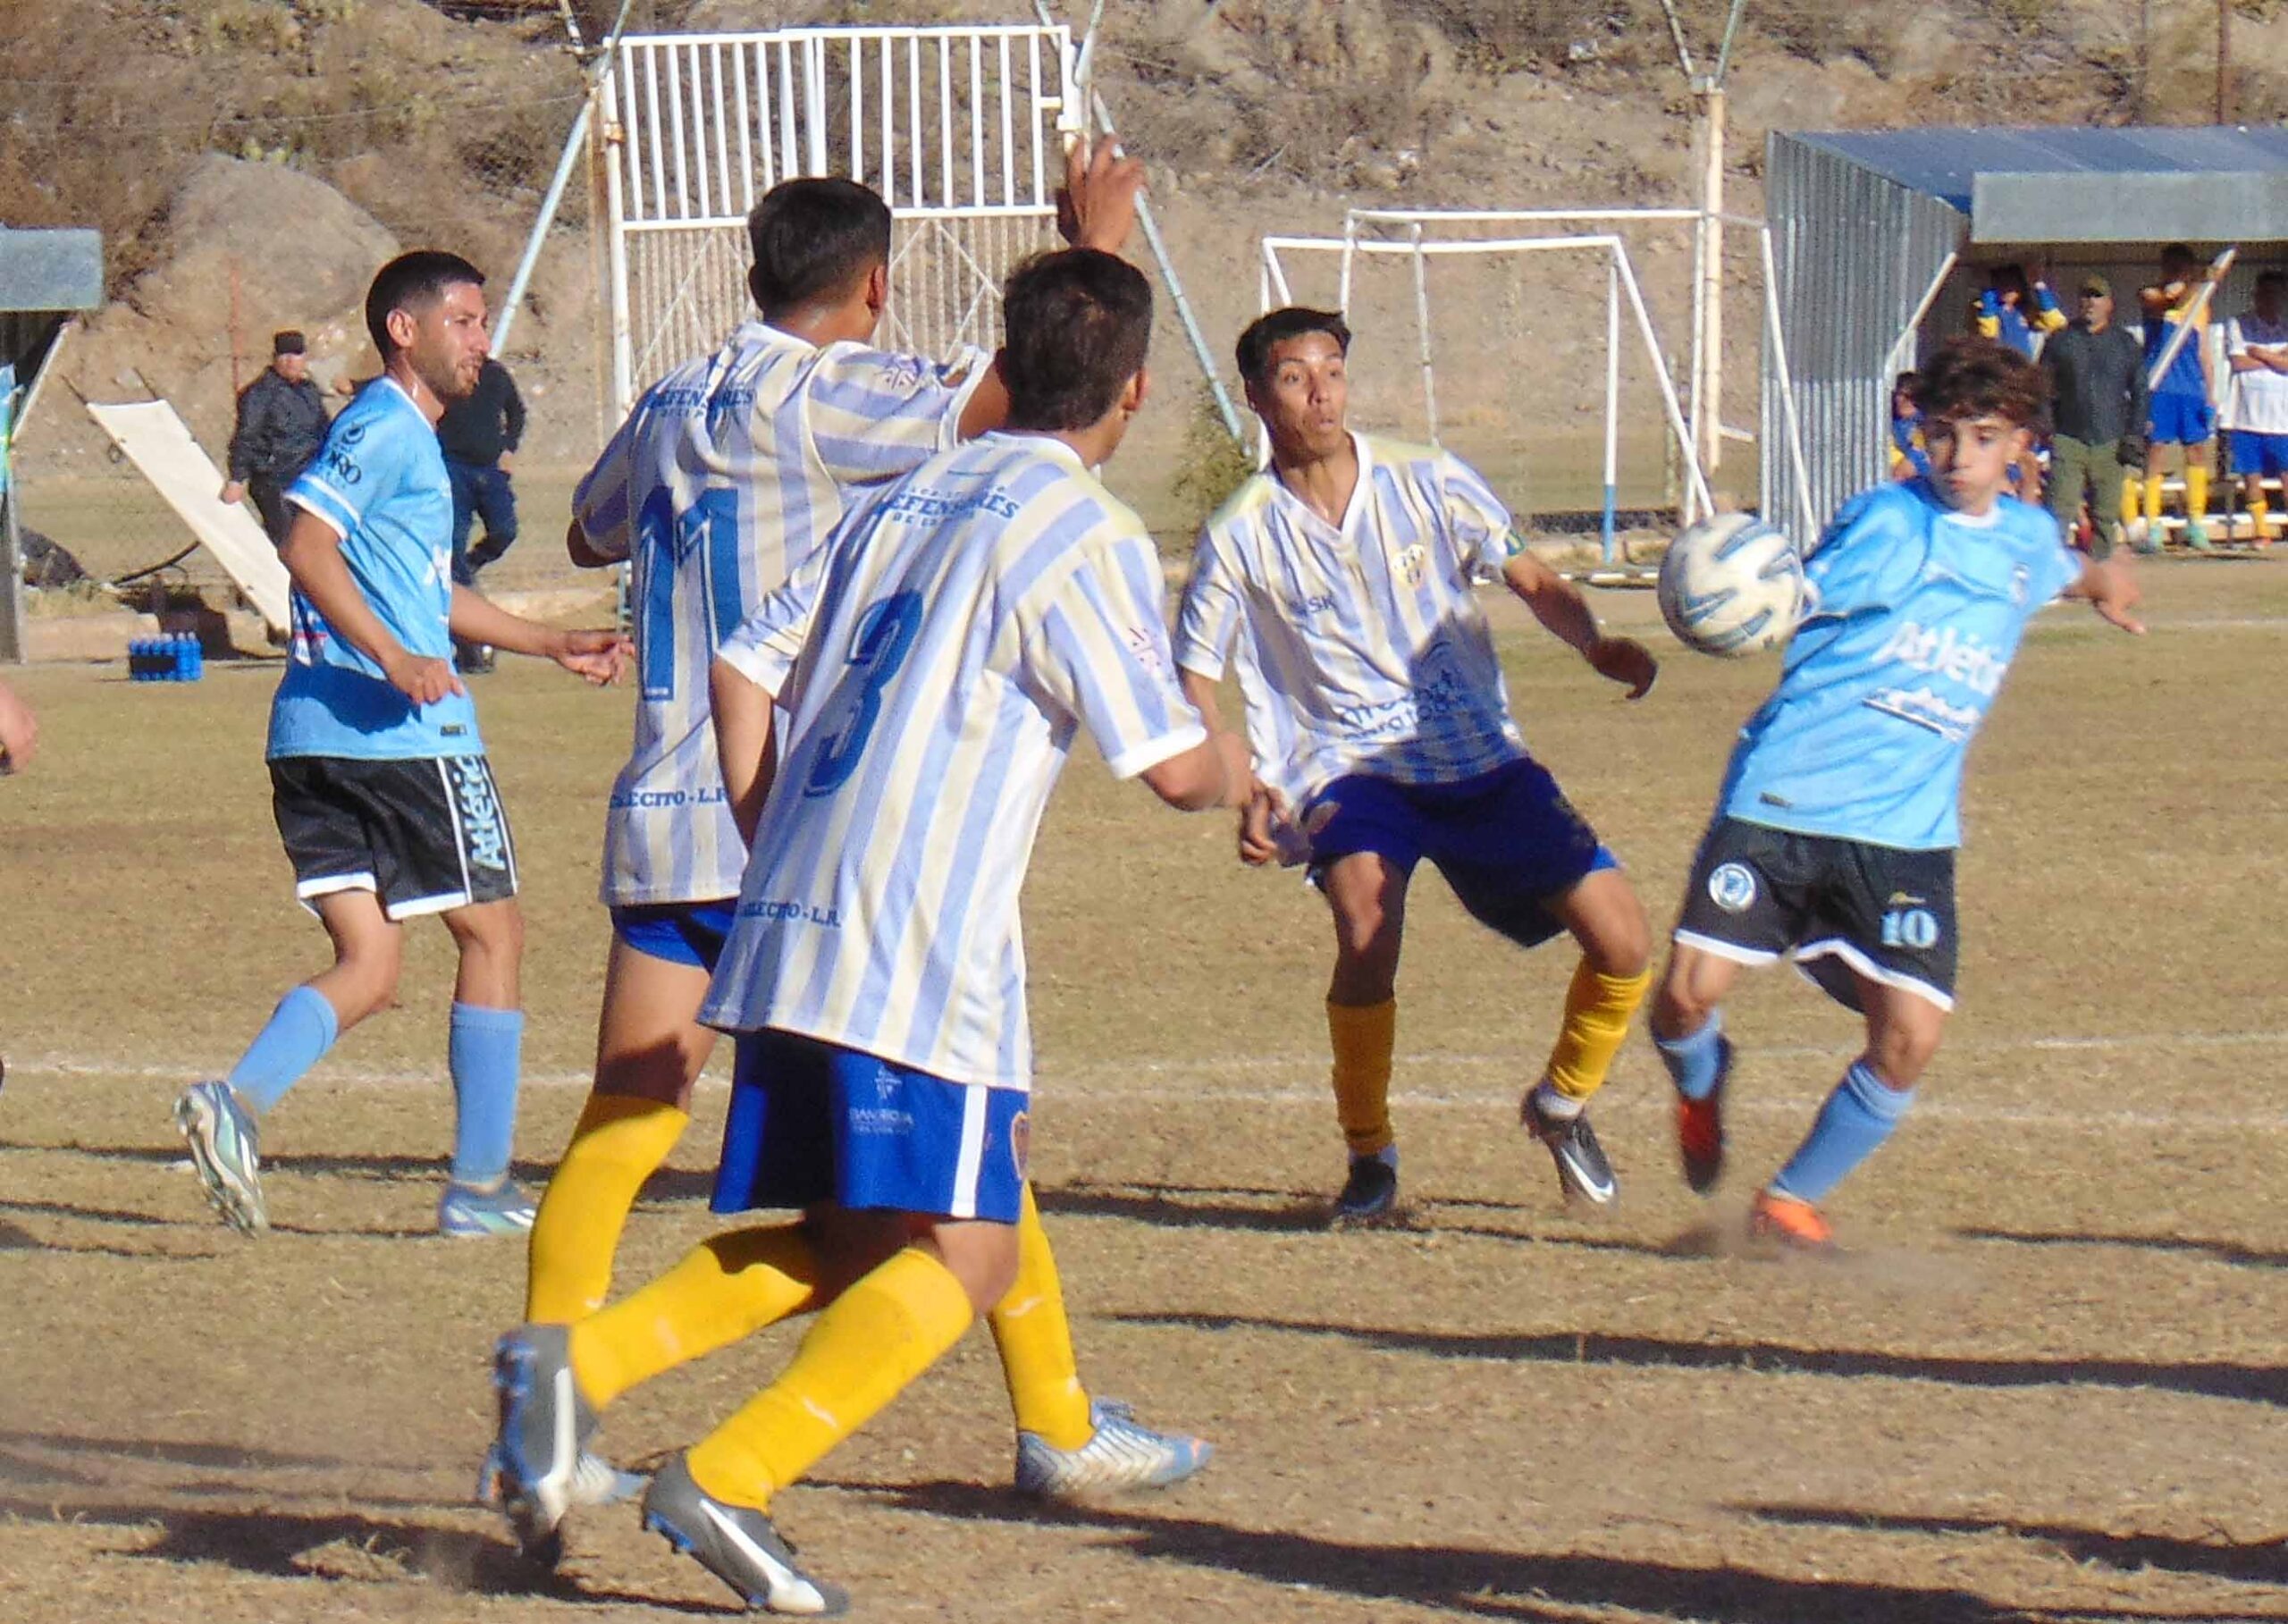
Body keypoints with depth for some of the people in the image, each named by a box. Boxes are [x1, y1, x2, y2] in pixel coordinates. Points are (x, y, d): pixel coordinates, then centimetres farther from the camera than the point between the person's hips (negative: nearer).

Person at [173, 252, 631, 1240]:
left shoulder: (404, 436, 23)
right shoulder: (387, 428, -7)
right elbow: (308, 545, -21)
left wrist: (553, 645, 35)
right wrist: (394, 658, -28)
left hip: (312, 740, 9)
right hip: (403, 734, -9)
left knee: (368, 966, 4)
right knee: (492, 934, 5)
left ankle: (238, 1100, -21)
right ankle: (480, 1188, 8)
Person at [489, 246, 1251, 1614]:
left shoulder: (905, 498, 17)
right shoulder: (1086, 535, -5)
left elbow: (747, 669, 15)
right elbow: (1173, 766, -4)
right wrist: (1238, 772, 19)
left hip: (789, 929, 8)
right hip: (925, 951, -8)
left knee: (847, 1242, 16)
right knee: (965, 1256, -3)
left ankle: (582, 1362, 0)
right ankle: (728, 1480, -14)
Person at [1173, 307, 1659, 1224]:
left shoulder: (1429, 485, -1)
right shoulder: (1241, 537, -4)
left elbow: (1531, 580, 4)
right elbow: (1191, 680, 3)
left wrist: (1594, 643, -17)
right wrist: (1246, 794, -12)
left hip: (1480, 760, 2)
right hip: (1350, 771, -2)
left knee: (1622, 940, -9)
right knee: (1367, 921, -32)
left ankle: (1561, 1104, 22)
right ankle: (1369, 1156, -10)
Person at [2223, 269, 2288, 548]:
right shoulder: (2238, 325, 4)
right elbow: (2238, 362, -8)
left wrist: (2259, 353, -6)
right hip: (2248, 416, 0)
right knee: (2251, 475, 3)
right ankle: (2260, 531, 13)